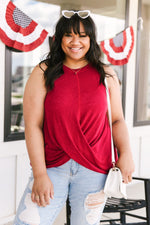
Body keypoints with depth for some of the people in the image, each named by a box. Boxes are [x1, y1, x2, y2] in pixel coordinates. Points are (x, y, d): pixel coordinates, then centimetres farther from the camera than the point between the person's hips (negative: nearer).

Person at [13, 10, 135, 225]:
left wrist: (126, 154, -7)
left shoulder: (106, 75, 8)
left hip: (94, 170, 2)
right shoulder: (43, 74, 1)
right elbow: (33, 126, -4)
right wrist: (40, 174, -9)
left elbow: (117, 120, 11)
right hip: (52, 167, -1)